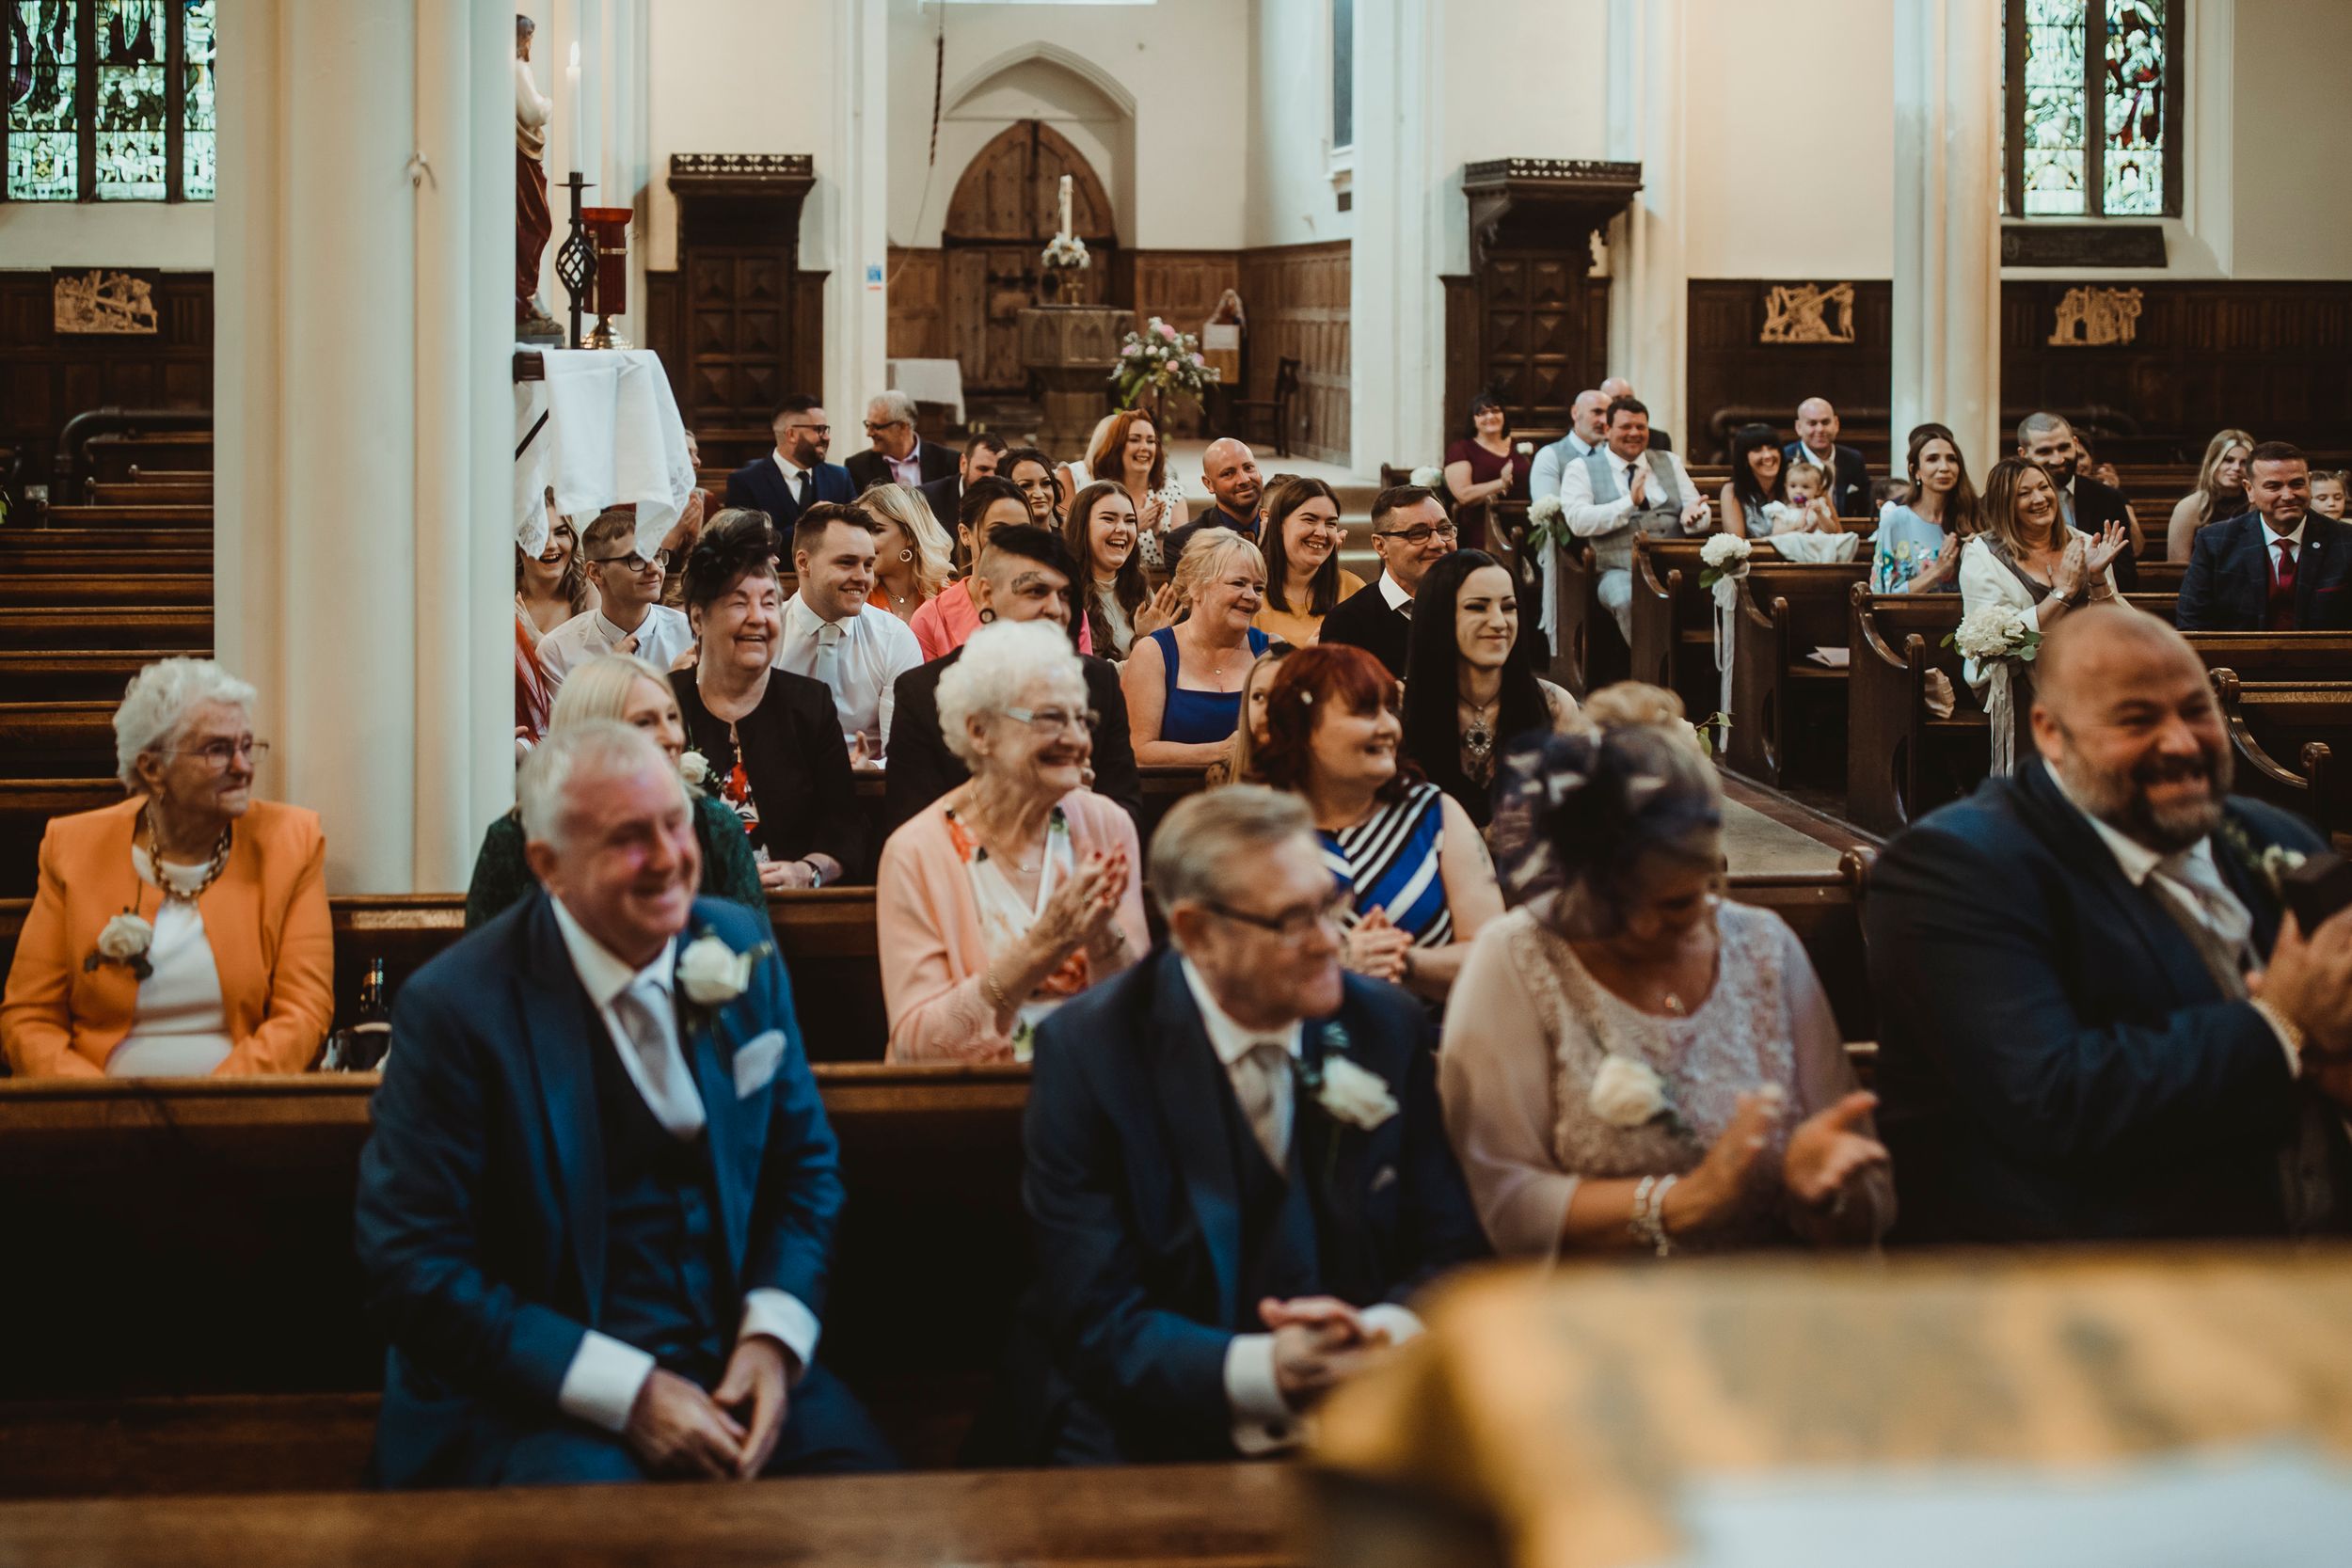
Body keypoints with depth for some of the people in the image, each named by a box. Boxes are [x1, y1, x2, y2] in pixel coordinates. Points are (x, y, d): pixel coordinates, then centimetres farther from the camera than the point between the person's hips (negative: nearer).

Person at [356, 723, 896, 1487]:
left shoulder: (743, 947, 6)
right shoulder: (452, 1007, -10)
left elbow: (805, 1167, 15)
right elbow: (413, 1272, -11)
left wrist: (772, 1339, -5)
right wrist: (628, 1393, -17)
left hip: (733, 1364, 5)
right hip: (538, 1394, -5)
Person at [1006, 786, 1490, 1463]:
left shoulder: (1389, 1027, 6)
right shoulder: (1086, 1052, -5)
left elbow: (1450, 1253, 9)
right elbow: (1098, 1325, -10)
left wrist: (1385, 1332, -15)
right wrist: (1266, 1373, -27)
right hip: (1149, 1429, -2)